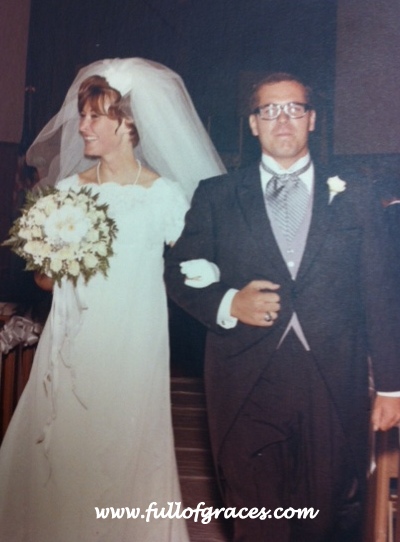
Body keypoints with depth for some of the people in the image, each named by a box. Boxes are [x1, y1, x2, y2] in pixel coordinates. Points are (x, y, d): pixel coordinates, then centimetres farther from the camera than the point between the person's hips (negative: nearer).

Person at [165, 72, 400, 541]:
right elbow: (179, 273, 8)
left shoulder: (353, 198, 9)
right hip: (247, 384, 0)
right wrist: (229, 303, -11)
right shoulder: (216, 196, 8)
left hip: (334, 386, 1)